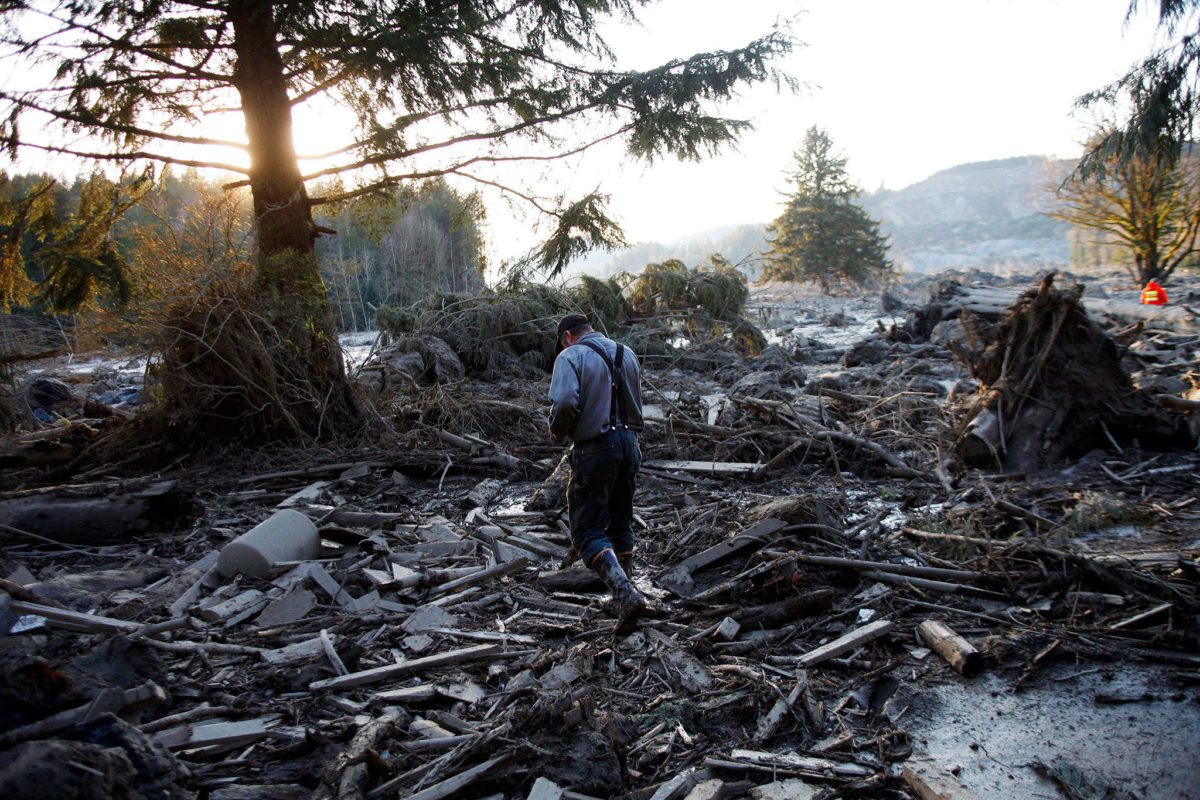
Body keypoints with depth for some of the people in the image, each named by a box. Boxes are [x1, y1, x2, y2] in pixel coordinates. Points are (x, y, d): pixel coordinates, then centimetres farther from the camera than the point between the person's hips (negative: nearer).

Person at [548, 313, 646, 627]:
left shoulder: (571, 357, -8)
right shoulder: (626, 354, 12)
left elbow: (565, 402, -22)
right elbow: (636, 404, 13)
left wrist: (557, 431, -4)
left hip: (594, 450, -7)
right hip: (629, 444, 7)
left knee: (587, 532, -1)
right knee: (621, 524, 19)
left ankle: (625, 594, -16)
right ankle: (626, 594, 27)